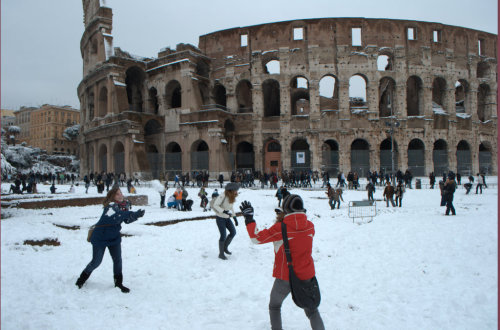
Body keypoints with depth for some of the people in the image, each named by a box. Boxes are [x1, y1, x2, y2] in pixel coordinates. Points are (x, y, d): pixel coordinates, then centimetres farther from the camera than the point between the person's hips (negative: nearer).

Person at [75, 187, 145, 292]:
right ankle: (83, 277, 34)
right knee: (96, 262, 7)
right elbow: (114, 217, -45)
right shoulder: (111, 206, -26)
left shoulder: (124, 205, -3)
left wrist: (136, 215, -17)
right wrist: (129, 213, -53)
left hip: (114, 238, 6)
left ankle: (118, 283, 19)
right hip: (100, 238, -6)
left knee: (118, 260, 5)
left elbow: (127, 219, 1)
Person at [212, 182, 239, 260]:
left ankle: (225, 247, 25)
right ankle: (221, 253, 11)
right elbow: (214, 206, -28)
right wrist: (224, 211, -35)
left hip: (227, 218, 8)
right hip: (220, 218, -8)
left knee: (233, 232, 5)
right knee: (223, 235, -6)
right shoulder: (222, 196, -23)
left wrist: (234, 217, 12)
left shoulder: (232, 198, 3)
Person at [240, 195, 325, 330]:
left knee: (274, 306, 22)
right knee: (311, 310, 21)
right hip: (307, 276, 3)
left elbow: (256, 237, -15)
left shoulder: (280, 228, -20)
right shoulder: (310, 226, -7)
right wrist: (283, 219, 11)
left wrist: (249, 217, -6)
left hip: (285, 278, -3)